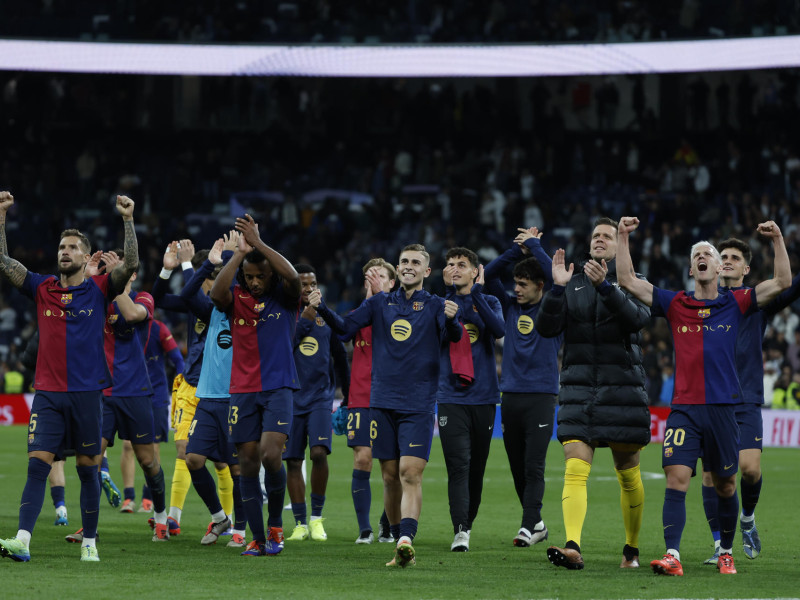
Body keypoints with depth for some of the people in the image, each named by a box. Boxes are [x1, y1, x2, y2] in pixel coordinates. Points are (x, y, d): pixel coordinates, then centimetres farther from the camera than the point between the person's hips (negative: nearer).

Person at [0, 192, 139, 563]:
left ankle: (89, 543, 13)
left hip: (87, 393, -1)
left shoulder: (98, 289, 2)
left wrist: (128, 220, -21)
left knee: (88, 469, 5)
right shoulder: (42, 288, 7)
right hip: (48, 393, 1)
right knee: (38, 465, -9)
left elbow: (131, 265, -11)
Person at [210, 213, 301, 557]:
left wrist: (258, 244, -24)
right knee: (248, 464, 2)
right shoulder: (236, 298, 3)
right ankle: (258, 539, 10)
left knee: (270, 455, -19)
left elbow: (293, 276, -22)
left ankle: (276, 525, 2)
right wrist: (240, 252, -23)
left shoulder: (284, 297, 0)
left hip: (279, 387, -3)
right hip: (243, 390, 3)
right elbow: (216, 293, -19)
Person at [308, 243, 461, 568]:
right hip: (383, 402, 3)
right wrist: (322, 308, -10)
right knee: (390, 477, 5)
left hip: (418, 404, -3)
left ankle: (407, 539, -28)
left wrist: (451, 320, -36)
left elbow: (453, 336, -13)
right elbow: (347, 326, 8)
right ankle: (401, 547, 12)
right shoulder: (381, 303, 12)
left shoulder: (434, 306, 3)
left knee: (410, 473, -16)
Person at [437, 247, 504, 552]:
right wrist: (448, 290, -8)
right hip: (451, 398, -1)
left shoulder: (489, 302, 8)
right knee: (458, 464, -13)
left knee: (476, 467, 7)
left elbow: (498, 329, -13)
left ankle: (468, 523, 23)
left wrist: (476, 292, -14)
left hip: (483, 397, 1)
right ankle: (460, 530, -19)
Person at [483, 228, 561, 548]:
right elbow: (488, 275, 8)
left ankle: (528, 527, -12)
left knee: (534, 466, -10)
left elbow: (558, 278, -15)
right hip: (510, 396, 5)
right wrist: (518, 249, 1)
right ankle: (537, 524, 18)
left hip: (541, 397, -5)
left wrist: (534, 245, -4)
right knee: (517, 468, 7)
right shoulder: (511, 307, 13)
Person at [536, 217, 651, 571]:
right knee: (575, 468, -14)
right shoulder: (572, 283, 11)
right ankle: (572, 547, -25)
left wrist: (605, 286, -29)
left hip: (622, 384, -1)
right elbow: (547, 328, 1)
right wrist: (557, 288, -12)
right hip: (579, 386, 1)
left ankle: (632, 550, 21)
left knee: (628, 473, 6)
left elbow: (636, 318, -17)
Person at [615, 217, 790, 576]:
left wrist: (778, 240, -6)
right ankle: (672, 556, -19)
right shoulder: (675, 304, 8)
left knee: (725, 485, 9)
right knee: (676, 479, -13)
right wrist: (623, 238, 0)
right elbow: (628, 281, 6)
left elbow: (782, 283, 2)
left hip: (722, 408, 0)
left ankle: (726, 553, 25)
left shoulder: (735, 303, 8)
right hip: (684, 408, 0)